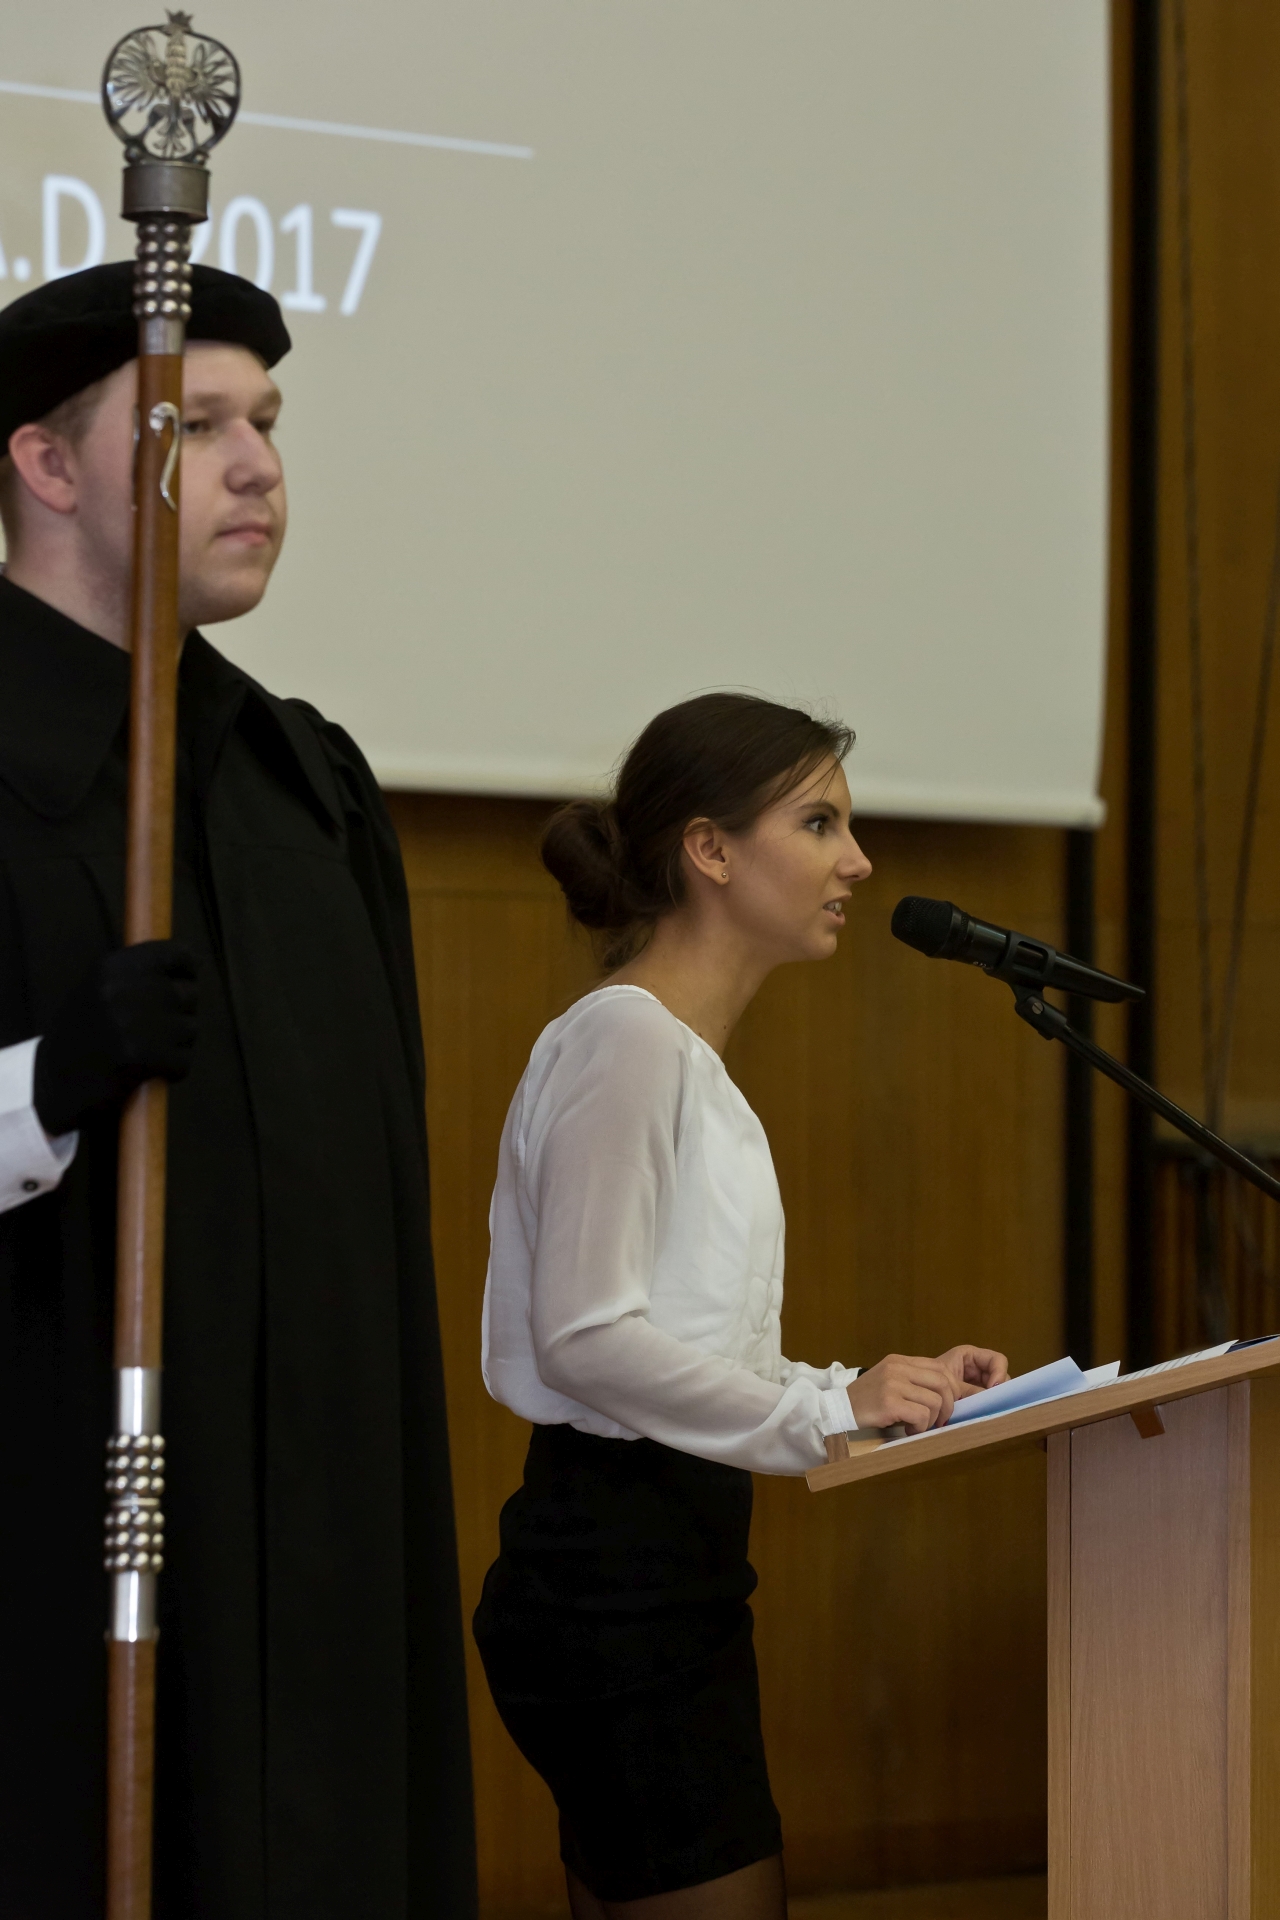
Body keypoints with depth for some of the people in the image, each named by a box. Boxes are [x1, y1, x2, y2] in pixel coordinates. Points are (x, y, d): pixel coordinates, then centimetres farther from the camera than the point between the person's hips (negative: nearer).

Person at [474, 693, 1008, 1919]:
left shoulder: (689, 1057, 16)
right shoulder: (624, 1039, -13)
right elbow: (584, 1337, -20)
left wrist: (887, 1394, 6)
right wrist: (826, 1412, -18)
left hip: (664, 1559, 10)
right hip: (617, 1577, -10)